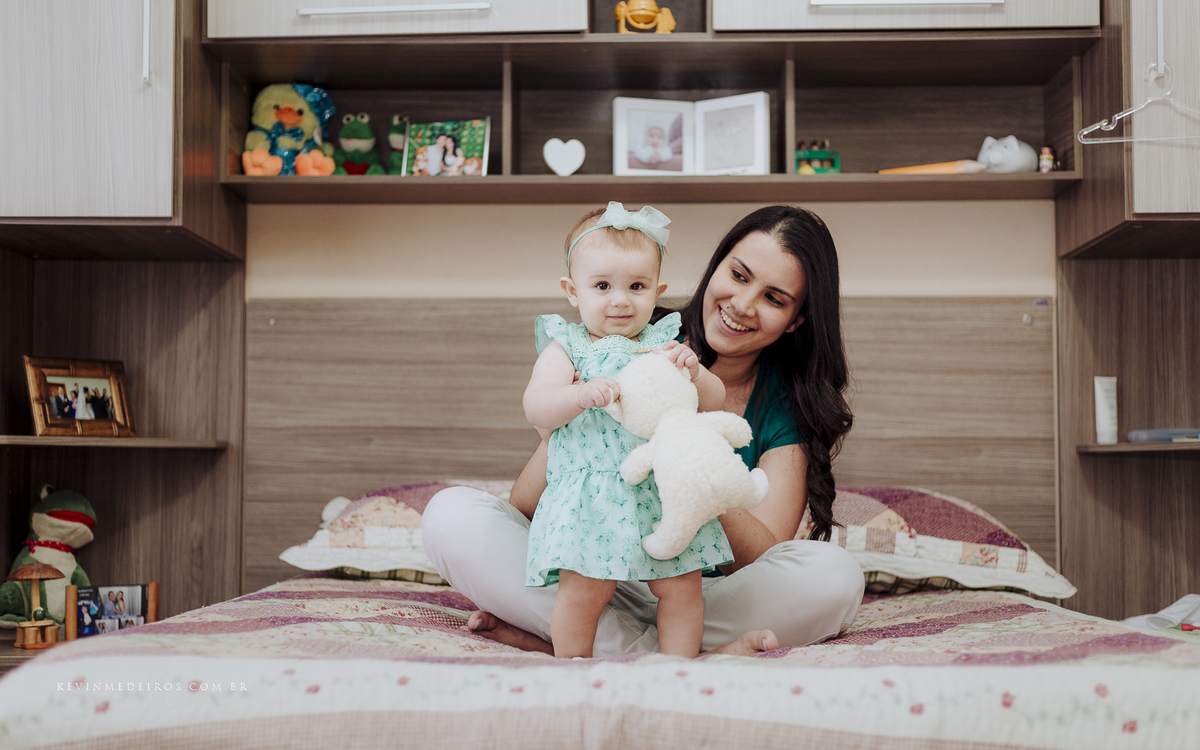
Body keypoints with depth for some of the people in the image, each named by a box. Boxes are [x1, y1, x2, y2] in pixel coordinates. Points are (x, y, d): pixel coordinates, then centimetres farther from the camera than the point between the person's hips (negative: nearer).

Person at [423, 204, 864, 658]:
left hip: (709, 596, 0)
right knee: (451, 514, -18)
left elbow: (762, 559, -15)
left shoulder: (788, 404, -3)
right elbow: (524, 509, -7)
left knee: (836, 576, -29)